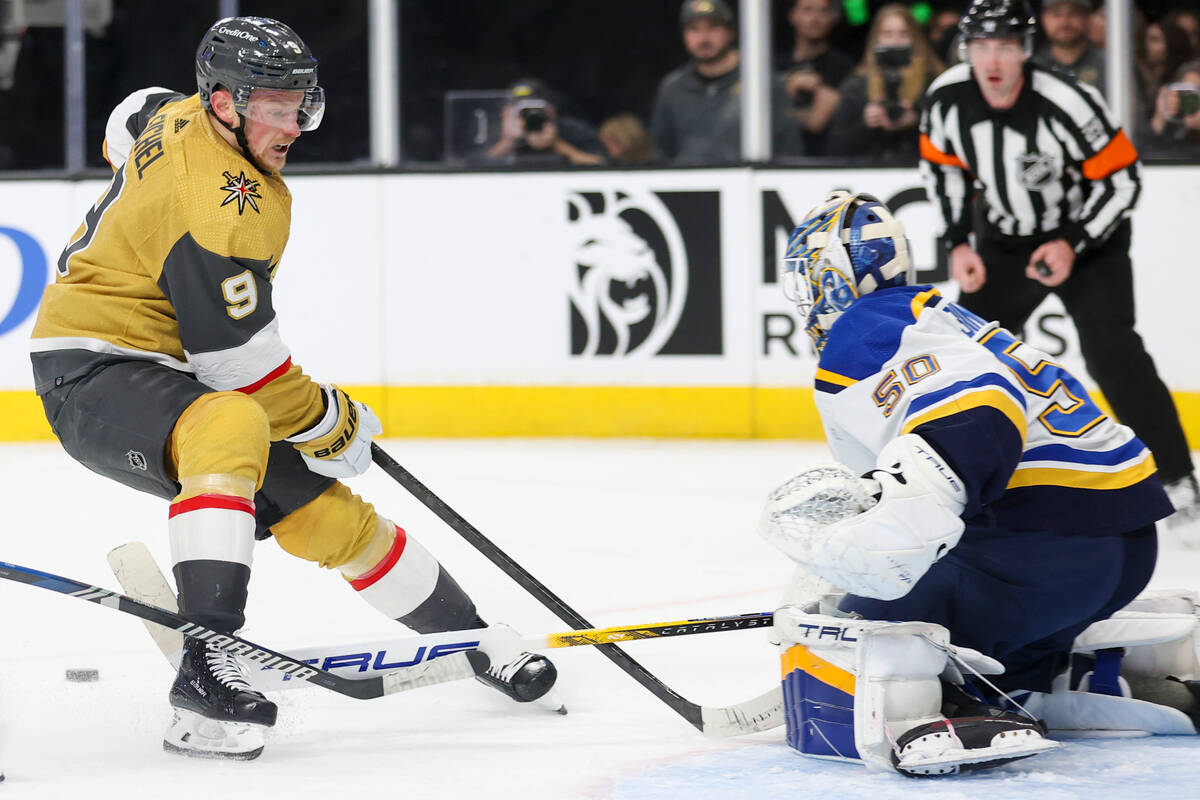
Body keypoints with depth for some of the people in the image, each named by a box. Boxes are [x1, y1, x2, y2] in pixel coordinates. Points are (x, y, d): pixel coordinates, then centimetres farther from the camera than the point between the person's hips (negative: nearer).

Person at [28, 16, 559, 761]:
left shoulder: (181, 116, 2)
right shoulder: (218, 207, -27)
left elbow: (128, 121, 28)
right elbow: (242, 364, -23)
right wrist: (334, 424, -8)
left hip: (164, 370, 10)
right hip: (93, 380, -10)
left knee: (323, 511, 9)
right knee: (231, 428, -42)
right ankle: (206, 664, -49)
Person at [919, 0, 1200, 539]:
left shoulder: (1068, 105, -30)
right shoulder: (946, 100, -16)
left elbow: (1122, 178, -20)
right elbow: (942, 166, 3)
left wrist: (1073, 246, -25)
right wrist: (959, 244, -5)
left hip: (1088, 237, -5)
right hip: (1004, 242, 5)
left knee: (1112, 353, -19)